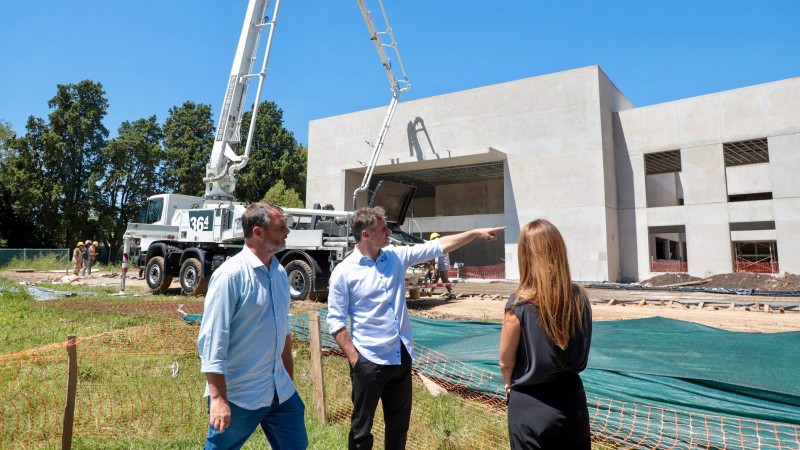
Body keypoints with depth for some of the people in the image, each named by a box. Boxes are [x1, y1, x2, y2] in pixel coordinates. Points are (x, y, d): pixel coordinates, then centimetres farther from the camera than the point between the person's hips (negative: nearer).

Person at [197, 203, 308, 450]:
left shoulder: (280, 272, 4)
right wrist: (218, 398, -21)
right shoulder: (231, 275, -18)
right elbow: (212, 339, -20)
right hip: (238, 395, -6)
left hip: (280, 392, 7)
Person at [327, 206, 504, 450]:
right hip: (369, 361, -5)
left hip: (401, 357, 5)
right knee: (362, 427, 10)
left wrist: (476, 233, 2)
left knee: (399, 424, 19)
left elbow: (437, 246, 5)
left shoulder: (396, 256, 3)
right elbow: (335, 321, -11)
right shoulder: (344, 272, -11)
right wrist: (354, 358, -15)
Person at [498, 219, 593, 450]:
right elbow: (579, 354, 6)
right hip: (571, 399, 4)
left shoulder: (520, 303, -21)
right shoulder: (580, 297, -8)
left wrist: (512, 384, 10)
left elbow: (505, 362, -9)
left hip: (531, 405, -4)